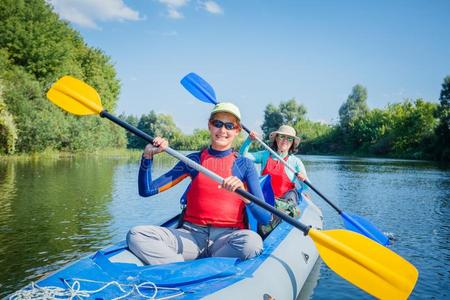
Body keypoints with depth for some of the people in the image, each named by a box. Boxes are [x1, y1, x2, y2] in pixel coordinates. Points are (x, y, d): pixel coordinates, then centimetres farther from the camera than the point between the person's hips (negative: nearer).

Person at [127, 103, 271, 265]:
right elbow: (147, 190, 6)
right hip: (191, 235, 1)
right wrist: (148, 156, -8)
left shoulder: (244, 165, 4)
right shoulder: (193, 160, 9)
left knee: (252, 241, -36)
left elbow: (265, 218, -5)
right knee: (136, 234, -22)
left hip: (228, 236, 0)